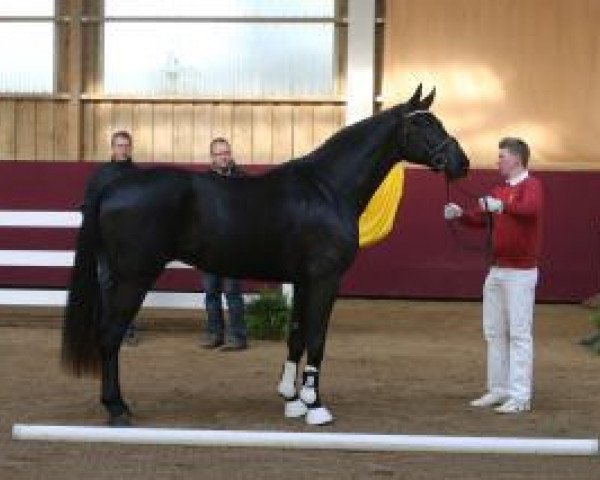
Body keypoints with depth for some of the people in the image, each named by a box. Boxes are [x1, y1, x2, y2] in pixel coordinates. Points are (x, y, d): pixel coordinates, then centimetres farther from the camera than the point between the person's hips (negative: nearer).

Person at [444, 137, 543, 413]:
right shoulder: (500, 190, 16)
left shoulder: (531, 185, -8)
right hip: (496, 271, 8)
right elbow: (480, 219, 14)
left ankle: (520, 396, -6)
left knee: (519, 333, -7)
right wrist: (460, 214, -5)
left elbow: (531, 208, -29)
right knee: (494, 332, 10)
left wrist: (502, 206, -46)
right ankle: (498, 390, 17)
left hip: (520, 273, -8)